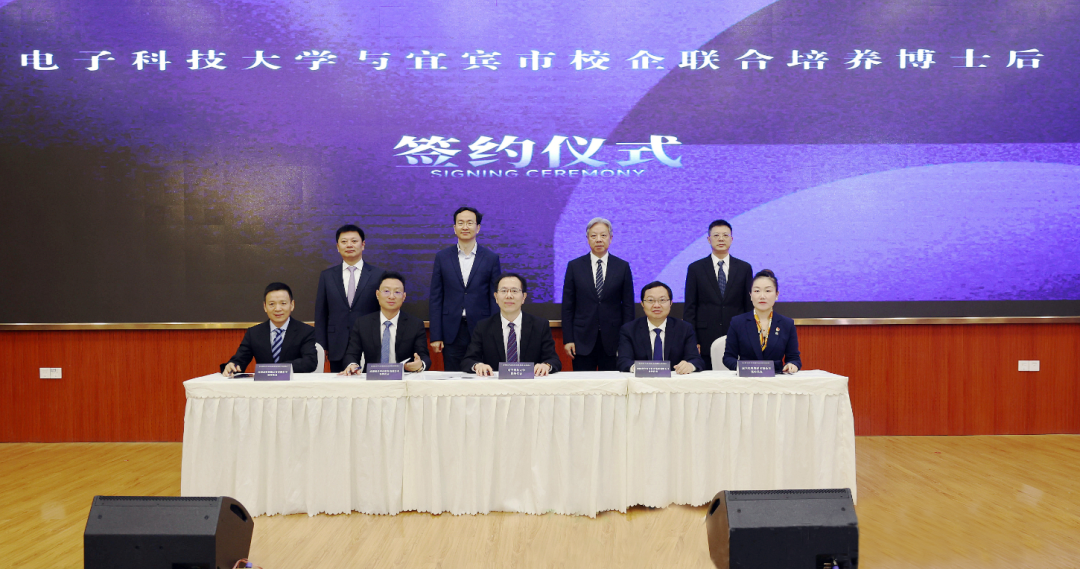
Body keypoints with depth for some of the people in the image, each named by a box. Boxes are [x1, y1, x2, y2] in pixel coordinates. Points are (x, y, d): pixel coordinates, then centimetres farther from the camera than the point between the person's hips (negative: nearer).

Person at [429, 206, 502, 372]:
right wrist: (435, 336, -1)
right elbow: (435, 298, 5)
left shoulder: (491, 258, 4)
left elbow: (495, 298, 4)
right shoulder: (442, 257, 6)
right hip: (452, 333, 1)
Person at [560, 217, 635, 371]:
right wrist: (567, 339, -2)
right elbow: (567, 306, 4)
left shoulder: (623, 267, 5)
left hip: (613, 341, 0)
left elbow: (628, 306, 5)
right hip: (582, 340, 0)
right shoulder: (574, 266, 5)